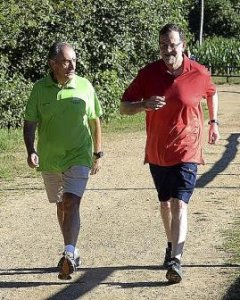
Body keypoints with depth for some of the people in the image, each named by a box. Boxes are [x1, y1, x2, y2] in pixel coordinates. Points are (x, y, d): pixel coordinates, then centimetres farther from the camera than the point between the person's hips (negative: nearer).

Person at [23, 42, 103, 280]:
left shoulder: (85, 87, -3)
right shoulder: (40, 89, -4)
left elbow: (95, 121, 7)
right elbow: (29, 123, 0)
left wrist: (98, 153, 10)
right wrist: (31, 151, -15)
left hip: (78, 156, -2)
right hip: (49, 159, 2)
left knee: (71, 203, -17)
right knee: (61, 206, 15)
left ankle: (68, 254, -23)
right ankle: (72, 252, 30)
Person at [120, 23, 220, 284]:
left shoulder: (199, 74, -9)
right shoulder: (148, 74, -7)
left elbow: (211, 94, 15)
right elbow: (124, 108, -4)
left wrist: (214, 122, 13)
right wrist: (144, 105, -23)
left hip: (186, 151, -3)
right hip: (157, 152, 3)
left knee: (180, 204, -15)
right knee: (165, 202, 18)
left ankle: (175, 260, -22)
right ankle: (172, 245, 38)